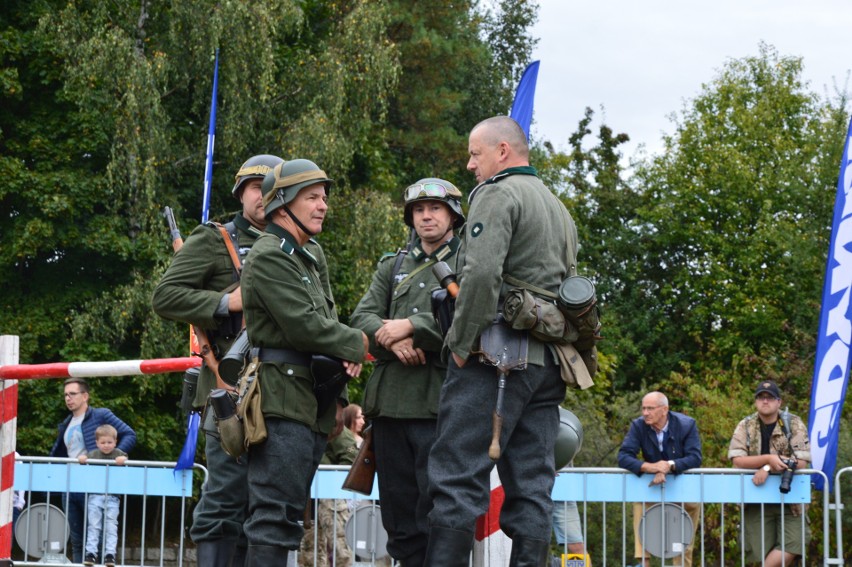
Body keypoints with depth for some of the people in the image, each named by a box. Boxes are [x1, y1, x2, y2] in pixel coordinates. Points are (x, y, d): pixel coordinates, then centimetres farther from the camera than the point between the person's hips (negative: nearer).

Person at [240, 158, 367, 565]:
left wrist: (346, 358, 3)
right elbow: (305, 326, -17)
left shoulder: (306, 260, 25)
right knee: (275, 515, -14)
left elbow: (325, 324, 24)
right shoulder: (270, 257, -8)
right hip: (283, 405, -10)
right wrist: (357, 344, -3)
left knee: (287, 516, 9)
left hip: (312, 407, 10)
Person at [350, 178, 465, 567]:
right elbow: (362, 317, 9)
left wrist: (412, 326, -13)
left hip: (439, 401, -5)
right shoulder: (392, 267, 22)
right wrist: (392, 339, -11)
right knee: (398, 514, 6)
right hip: (390, 400, 5)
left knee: (435, 517, -10)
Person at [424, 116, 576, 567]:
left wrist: (461, 343, -12)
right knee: (531, 485, 6)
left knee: (457, 478, -10)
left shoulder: (497, 194, -5)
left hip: (495, 356, -9)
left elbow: (481, 274, -19)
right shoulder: (560, 210, 25)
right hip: (547, 366, 9)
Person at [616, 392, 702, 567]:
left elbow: (695, 458, -23)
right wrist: (650, 467, -39)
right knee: (639, 501, -26)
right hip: (652, 484, 0)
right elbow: (623, 457, -20)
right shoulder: (638, 426, -11)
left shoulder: (687, 425, -14)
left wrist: (669, 466, -40)